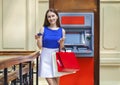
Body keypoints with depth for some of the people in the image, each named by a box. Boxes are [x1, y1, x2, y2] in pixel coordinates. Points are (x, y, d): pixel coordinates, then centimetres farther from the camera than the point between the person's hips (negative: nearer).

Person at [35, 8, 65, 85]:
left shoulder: (62, 31, 2)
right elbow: (40, 46, -1)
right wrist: (38, 39, -19)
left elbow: (61, 48, 3)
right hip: (46, 57, -1)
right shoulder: (43, 29, 0)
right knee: (49, 79, -8)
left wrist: (62, 42, -17)